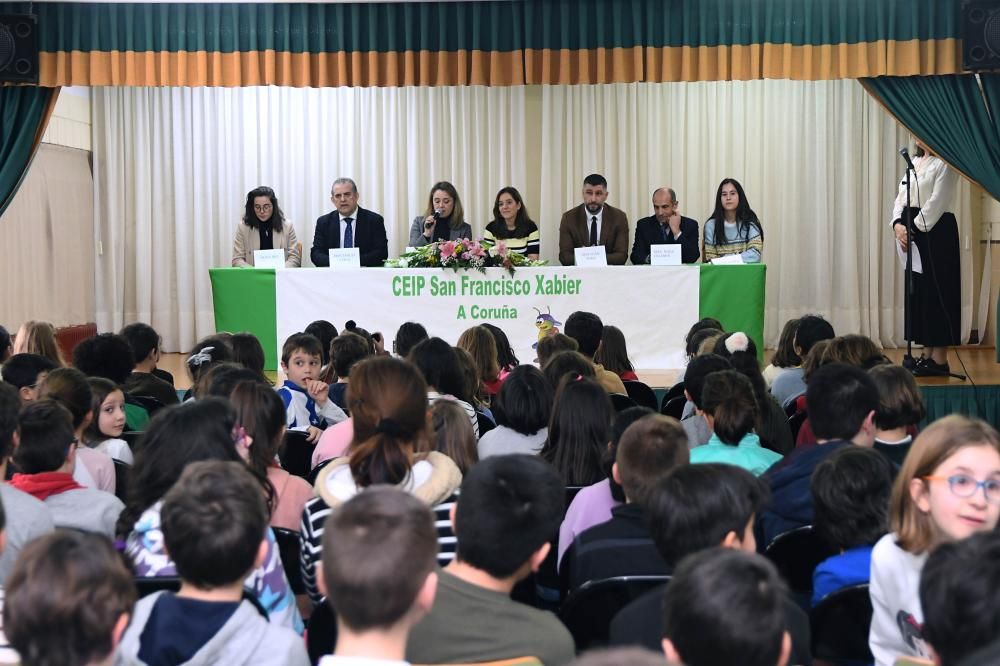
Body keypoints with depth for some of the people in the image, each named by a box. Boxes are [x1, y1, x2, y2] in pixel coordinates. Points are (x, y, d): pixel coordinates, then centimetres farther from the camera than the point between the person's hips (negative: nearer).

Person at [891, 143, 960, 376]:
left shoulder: (944, 163, -7)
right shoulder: (915, 162, 16)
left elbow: (937, 202, -14)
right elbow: (901, 197, 11)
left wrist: (914, 228, -16)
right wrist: (898, 224, -5)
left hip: (935, 230, -8)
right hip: (913, 232, 8)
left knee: (937, 291, -5)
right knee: (917, 291, 7)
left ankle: (940, 359, -2)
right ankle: (927, 354, 13)